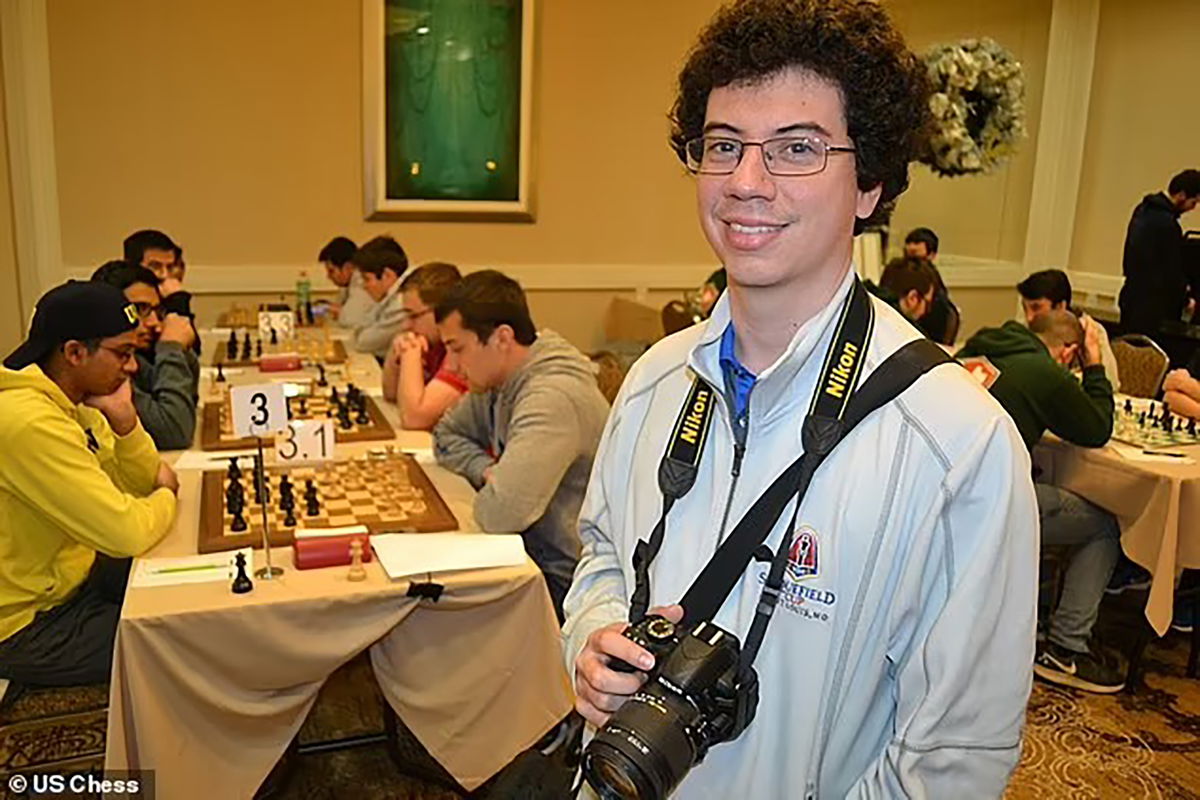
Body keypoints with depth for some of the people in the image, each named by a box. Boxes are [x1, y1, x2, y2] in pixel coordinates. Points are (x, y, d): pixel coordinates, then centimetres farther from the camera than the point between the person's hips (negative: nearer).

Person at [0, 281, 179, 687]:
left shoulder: (69, 402, -2)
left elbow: (146, 480, 5)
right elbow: (127, 534, -32)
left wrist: (124, 420, -15)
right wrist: (167, 496, -10)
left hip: (69, 574, 9)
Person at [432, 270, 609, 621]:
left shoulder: (553, 398, -28)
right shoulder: (498, 380, 3)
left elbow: (502, 513, -35)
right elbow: (446, 434, 18)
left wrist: (485, 496, -11)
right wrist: (487, 470, -3)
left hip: (562, 577, -8)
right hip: (530, 554, 8)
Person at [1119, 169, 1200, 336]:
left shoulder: (1144, 209, 7)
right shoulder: (1167, 224, -21)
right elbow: (1172, 271, -15)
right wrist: (1185, 301, 1)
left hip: (1131, 296, 9)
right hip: (1149, 304, -9)